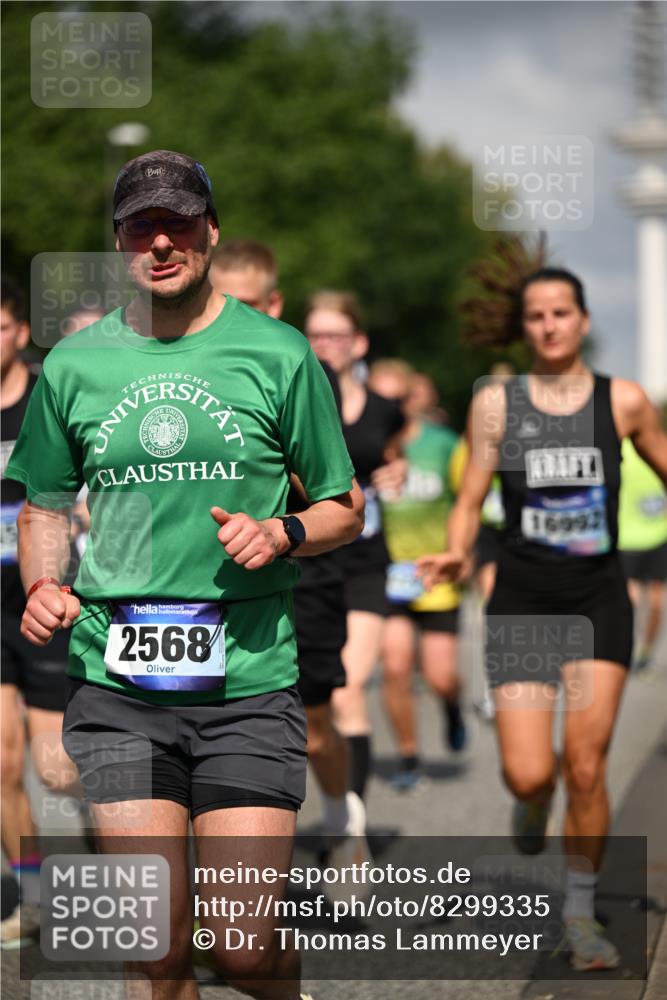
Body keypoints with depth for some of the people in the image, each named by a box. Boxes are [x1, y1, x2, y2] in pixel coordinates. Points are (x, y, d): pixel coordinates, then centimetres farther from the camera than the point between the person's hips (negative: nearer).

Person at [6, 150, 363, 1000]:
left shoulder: (278, 354, 2)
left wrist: (284, 534, -10)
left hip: (247, 683, -1)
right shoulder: (72, 365, 7)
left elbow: (344, 509, 11)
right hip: (114, 685, 2)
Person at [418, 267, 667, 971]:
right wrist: (456, 553, -16)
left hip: (598, 597, 0)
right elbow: (470, 500, 4)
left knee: (586, 767, -7)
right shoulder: (495, 404, 2)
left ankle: (580, 913, 13)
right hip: (522, 600, 0)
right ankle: (533, 803, 31)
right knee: (527, 774, -9)